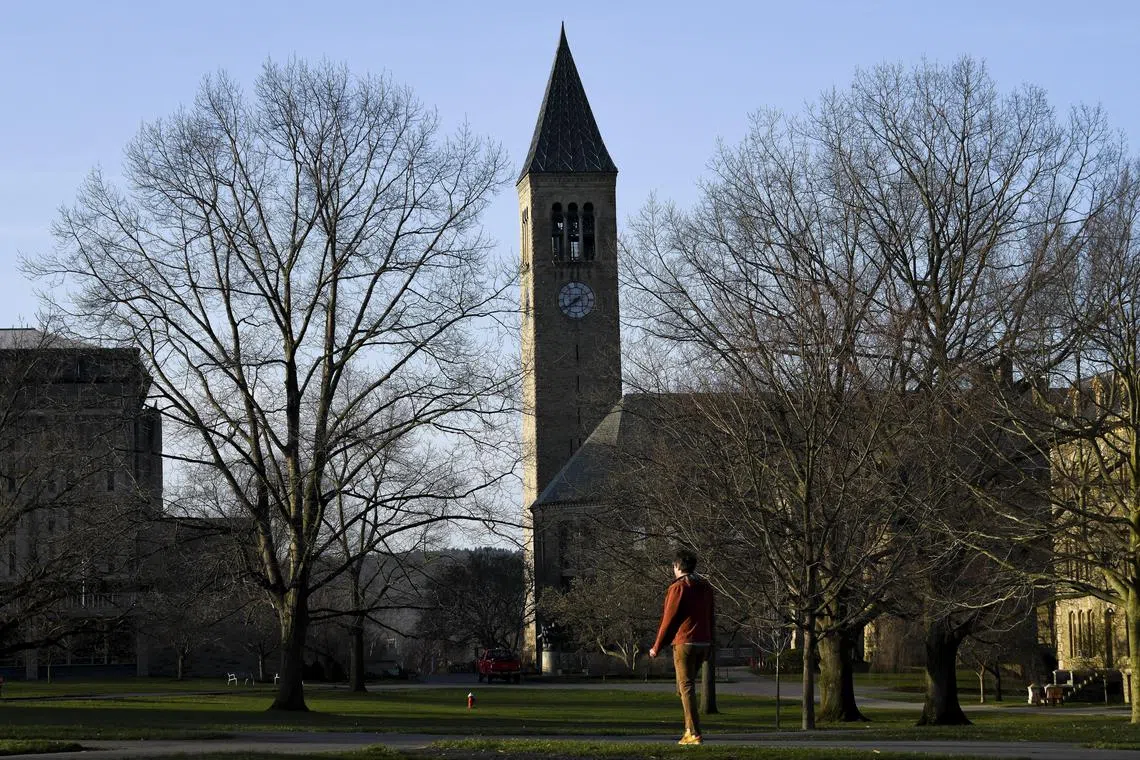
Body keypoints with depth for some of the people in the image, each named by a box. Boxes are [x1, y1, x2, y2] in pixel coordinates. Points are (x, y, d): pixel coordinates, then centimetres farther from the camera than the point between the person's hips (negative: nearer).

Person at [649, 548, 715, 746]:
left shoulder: (678, 587, -10)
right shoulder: (705, 587, 13)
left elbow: (669, 619, -11)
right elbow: (710, 618, 16)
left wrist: (657, 647, -4)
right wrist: (709, 646, 20)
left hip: (685, 642, -7)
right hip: (703, 642, 7)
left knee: (686, 687, -6)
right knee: (685, 686, 17)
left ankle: (694, 733, -12)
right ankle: (689, 728, 12)